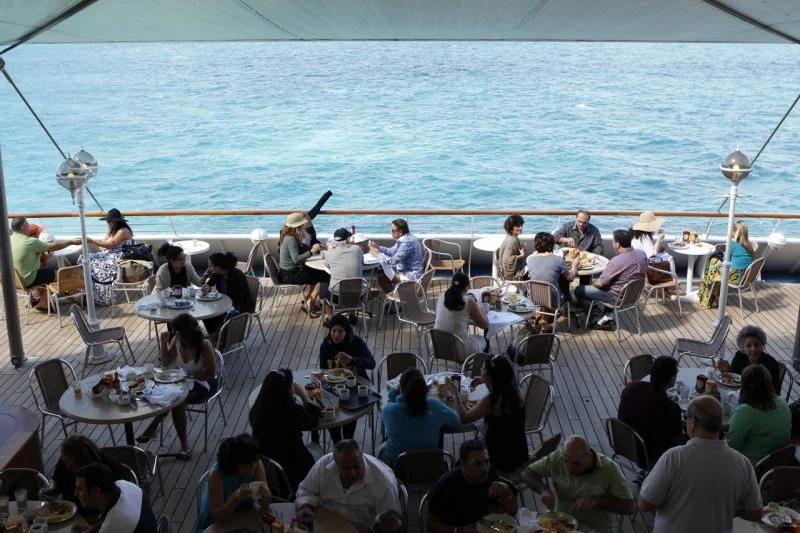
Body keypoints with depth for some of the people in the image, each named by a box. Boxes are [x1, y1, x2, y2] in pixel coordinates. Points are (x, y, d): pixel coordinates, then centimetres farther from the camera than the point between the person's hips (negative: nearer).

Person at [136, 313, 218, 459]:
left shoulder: (205, 345, -22)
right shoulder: (177, 341, -5)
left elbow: (211, 373, -18)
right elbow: (166, 363, 4)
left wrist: (189, 375, -24)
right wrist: (163, 343, -10)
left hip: (204, 383, -5)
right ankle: (183, 443, -24)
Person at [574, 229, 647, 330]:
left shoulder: (617, 261, -29)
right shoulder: (641, 254, -7)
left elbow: (601, 283, -19)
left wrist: (593, 282, 5)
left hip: (618, 298, -7)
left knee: (579, 290, 2)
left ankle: (595, 319, 12)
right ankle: (609, 314, 22)